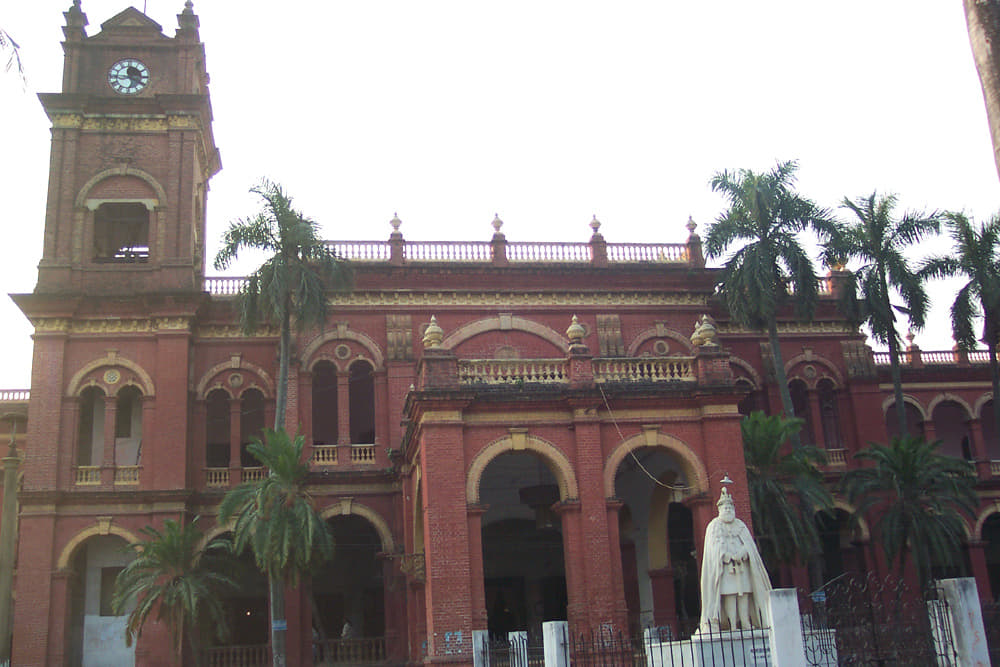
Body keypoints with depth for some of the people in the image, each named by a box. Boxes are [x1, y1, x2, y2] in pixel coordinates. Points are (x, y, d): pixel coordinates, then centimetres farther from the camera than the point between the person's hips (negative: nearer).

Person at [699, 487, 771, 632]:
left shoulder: (740, 525, 17)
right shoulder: (714, 526, 8)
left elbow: (748, 543, 6)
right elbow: (715, 547, -3)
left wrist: (742, 553, -15)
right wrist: (728, 556, -18)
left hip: (742, 565, 3)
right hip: (724, 566, -3)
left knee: (744, 594, -5)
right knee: (729, 595, -11)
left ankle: (746, 624, -5)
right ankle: (732, 625, -14)